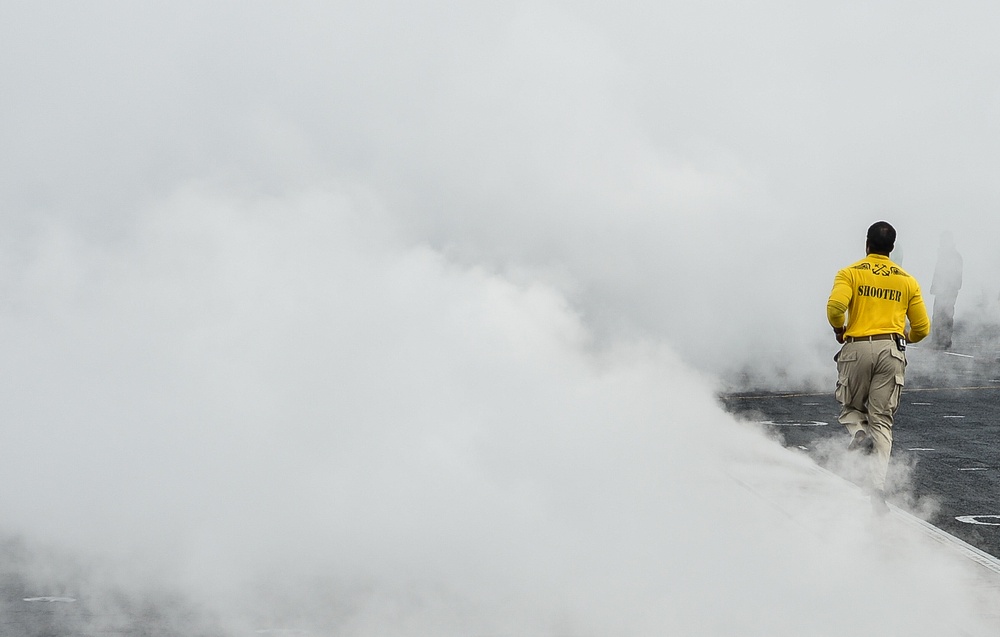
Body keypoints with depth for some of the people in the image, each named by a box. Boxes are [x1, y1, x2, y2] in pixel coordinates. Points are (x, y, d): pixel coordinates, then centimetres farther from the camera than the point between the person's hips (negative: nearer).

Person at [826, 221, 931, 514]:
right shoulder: (907, 280, 11)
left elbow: (835, 306, -15)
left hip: (857, 348, -1)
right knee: (882, 421, 3)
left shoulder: (850, 273, 3)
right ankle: (878, 487, -12)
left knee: (850, 408, 20)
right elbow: (922, 328, 10)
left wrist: (838, 328, 5)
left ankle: (859, 432, -15)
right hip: (891, 351, 2)